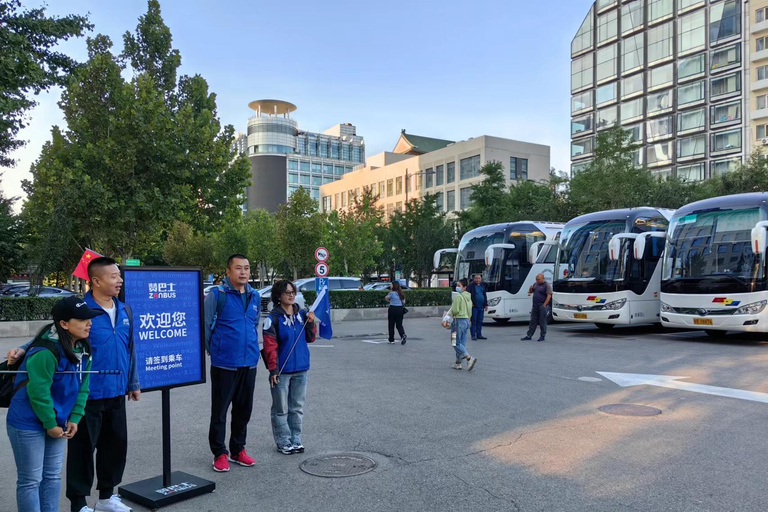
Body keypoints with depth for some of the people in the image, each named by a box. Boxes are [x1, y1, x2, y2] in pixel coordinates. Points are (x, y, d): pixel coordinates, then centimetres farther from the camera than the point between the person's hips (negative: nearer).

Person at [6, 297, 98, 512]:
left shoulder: (83, 349, -1)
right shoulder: (46, 352, -26)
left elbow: (82, 387, 4)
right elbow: (38, 392, -24)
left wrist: (74, 419, -2)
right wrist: (50, 425, -14)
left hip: (57, 422, 8)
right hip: (29, 424, -8)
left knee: (52, 476, 15)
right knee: (31, 480, 3)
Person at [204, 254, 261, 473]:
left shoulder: (255, 296, 8)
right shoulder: (217, 295, -9)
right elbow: (205, 325, -5)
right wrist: (214, 350, 2)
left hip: (249, 363, 6)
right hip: (224, 364, -5)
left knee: (244, 409, 14)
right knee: (219, 410, 4)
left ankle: (238, 450, 29)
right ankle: (220, 454, 18)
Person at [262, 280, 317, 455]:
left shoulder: (302, 315, 5)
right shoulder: (273, 319, -10)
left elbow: (310, 338, 13)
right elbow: (270, 346, -12)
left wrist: (311, 323, -4)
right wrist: (273, 370, -14)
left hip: (301, 370, 5)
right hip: (282, 371, -5)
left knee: (297, 407, 13)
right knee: (281, 409, 6)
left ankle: (296, 439, 25)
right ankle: (283, 442, 18)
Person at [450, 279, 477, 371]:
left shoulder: (458, 296, -14)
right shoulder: (469, 297, 12)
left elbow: (455, 311, -18)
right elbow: (470, 312, 16)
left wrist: (451, 312, 3)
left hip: (459, 320, -8)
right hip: (467, 320, 8)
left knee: (457, 343, -4)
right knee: (462, 343, 10)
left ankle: (469, 358, -19)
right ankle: (458, 363, 15)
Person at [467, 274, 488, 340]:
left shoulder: (482, 286, 16)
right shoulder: (471, 285, -3)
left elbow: (485, 296, 21)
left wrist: (486, 305, 16)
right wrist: (470, 303, -17)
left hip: (481, 307, 6)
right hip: (474, 306, -6)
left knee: (480, 321, 10)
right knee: (473, 321, -3)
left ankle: (479, 334, 17)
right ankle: (473, 335, 1)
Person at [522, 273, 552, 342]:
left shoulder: (547, 285, -8)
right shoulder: (535, 284, 15)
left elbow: (549, 296, -15)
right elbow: (530, 291, 24)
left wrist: (544, 305, -20)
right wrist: (530, 288, 0)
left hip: (542, 306, -7)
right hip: (535, 306, 7)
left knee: (542, 321, 0)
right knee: (533, 321, 8)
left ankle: (543, 336, 9)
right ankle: (529, 336, 11)